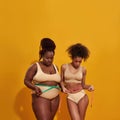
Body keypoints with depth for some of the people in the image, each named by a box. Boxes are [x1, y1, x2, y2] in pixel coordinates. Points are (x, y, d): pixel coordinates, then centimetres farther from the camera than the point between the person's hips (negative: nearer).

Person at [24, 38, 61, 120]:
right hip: (40, 98, -5)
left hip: (55, 99, 6)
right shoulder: (35, 66, -4)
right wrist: (34, 87, -19)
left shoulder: (55, 67, 11)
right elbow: (26, 81, -3)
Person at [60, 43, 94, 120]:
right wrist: (63, 87, -9)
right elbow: (61, 81, 9)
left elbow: (83, 85, 9)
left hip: (82, 95, 1)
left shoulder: (83, 69, 1)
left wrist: (89, 86, -11)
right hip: (70, 97, -1)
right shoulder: (64, 67, -1)